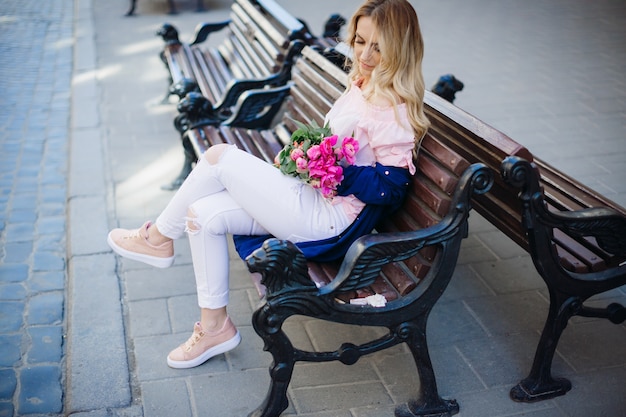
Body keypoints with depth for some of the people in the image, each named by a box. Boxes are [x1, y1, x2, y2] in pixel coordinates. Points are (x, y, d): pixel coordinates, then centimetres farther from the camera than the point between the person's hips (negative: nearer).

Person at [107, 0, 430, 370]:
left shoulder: (393, 109, -18)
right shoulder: (364, 86, 10)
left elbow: (391, 187, -21)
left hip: (326, 220, -10)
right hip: (314, 196, 10)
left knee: (219, 156, -11)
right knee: (203, 213, 0)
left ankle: (160, 239, 10)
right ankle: (215, 326, 10)